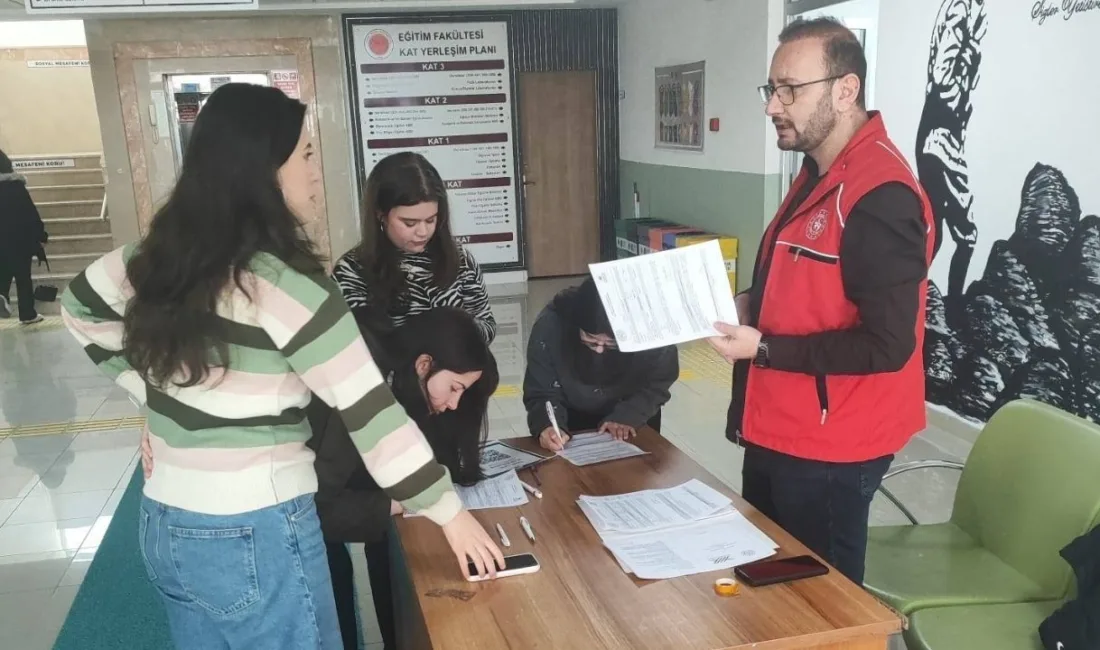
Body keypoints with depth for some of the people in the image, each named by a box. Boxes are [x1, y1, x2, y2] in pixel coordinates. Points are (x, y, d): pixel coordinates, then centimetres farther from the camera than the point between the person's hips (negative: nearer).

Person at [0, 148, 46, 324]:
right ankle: (28, 314, 10)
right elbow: (30, 212, -12)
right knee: (23, 277, 6)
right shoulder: (15, 185, -12)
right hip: (20, 239, -3)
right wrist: (40, 235, -4)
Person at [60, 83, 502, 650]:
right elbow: (369, 411, -20)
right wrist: (450, 512, -12)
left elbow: (79, 305, 19)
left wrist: (156, 397, 12)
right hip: (256, 537, -7)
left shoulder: (163, 256, 1)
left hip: (166, 525, 7)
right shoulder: (284, 284, -21)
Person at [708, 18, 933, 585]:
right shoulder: (818, 175, 10)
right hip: (780, 432, 10)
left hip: (829, 450, -10)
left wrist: (764, 349, -21)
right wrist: (751, 306, 3)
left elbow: (887, 345, -25)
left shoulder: (880, 196, -23)